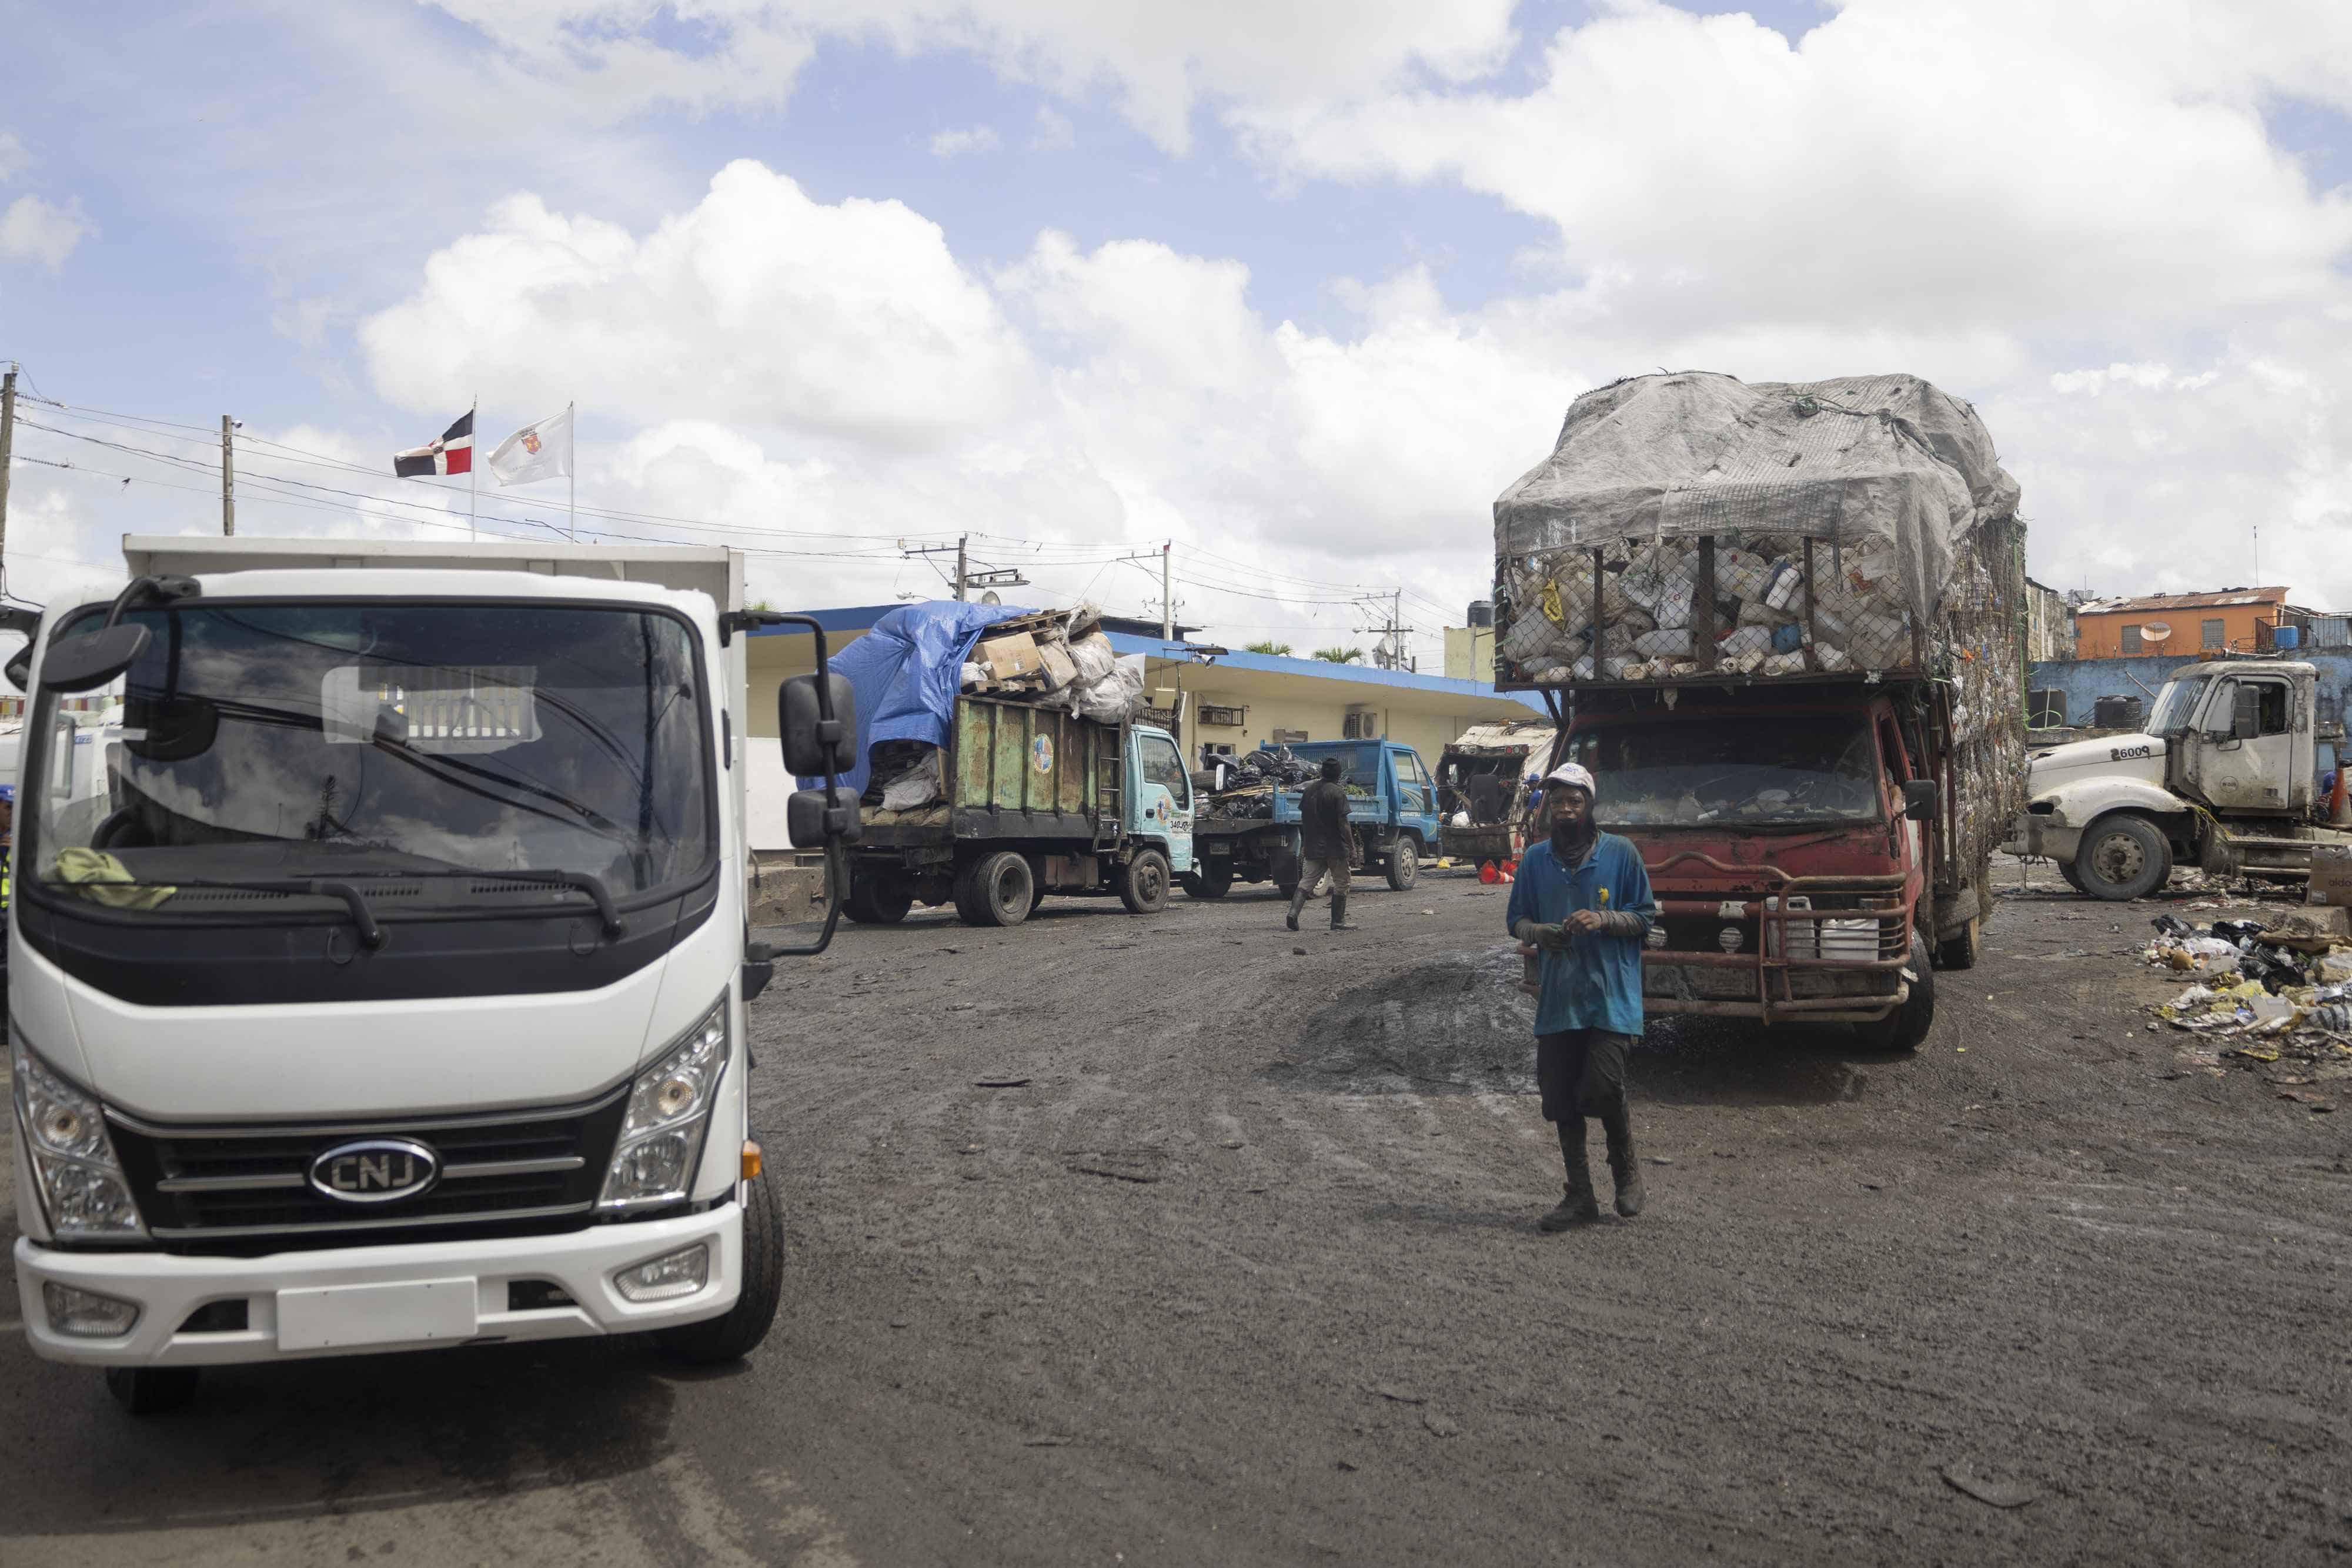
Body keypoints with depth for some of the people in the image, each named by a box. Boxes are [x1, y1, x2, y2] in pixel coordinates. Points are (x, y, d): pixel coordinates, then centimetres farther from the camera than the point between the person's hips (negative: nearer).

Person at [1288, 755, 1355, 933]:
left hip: (1313, 845, 5)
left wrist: (1305, 843, 22)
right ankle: (1338, 921, 10)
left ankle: (1293, 912, -10)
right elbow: (1342, 821, -17)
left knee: (1307, 880, 8)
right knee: (1341, 883, 7)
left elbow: (1304, 819, 13)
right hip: (1334, 846, -5)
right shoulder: (1338, 792, -13)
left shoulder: (1309, 790, 6)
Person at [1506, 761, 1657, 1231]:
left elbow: (1645, 915, 3)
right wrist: (1534, 932, -8)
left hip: (1612, 995, -4)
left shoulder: (1620, 853, -1)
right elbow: (1516, 918, 15)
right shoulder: (1536, 859, 8)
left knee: (1602, 1088, -14)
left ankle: (1627, 1171, 14)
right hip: (1557, 997, 4)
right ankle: (1579, 1196, 16)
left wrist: (1602, 919, -15)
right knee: (1561, 1099, 4)